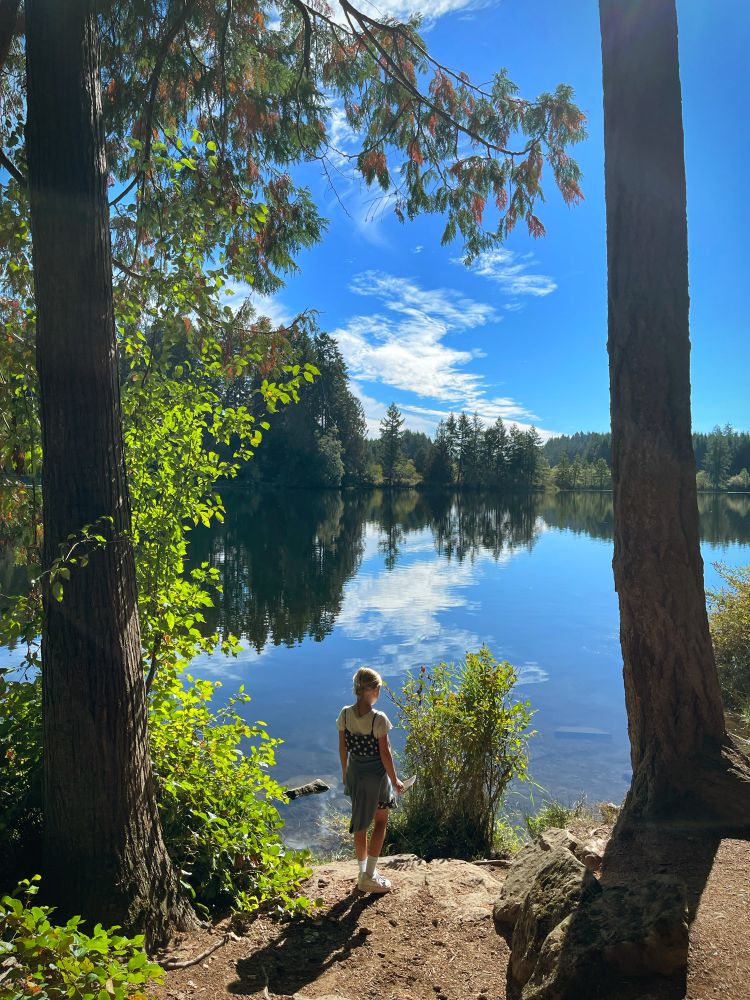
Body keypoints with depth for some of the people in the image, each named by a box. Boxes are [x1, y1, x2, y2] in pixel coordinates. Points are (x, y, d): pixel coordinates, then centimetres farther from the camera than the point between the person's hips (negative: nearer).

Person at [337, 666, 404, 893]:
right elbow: (384, 753, -17)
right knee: (381, 821, 17)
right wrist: (395, 780, -4)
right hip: (376, 774, -5)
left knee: (360, 823, 19)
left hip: (355, 773, 5)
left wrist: (345, 772, 15)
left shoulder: (345, 714, -10)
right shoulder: (379, 718, -24)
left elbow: (342, 747, 0)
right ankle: (369, 876, 18)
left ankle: (364, 874, 32)